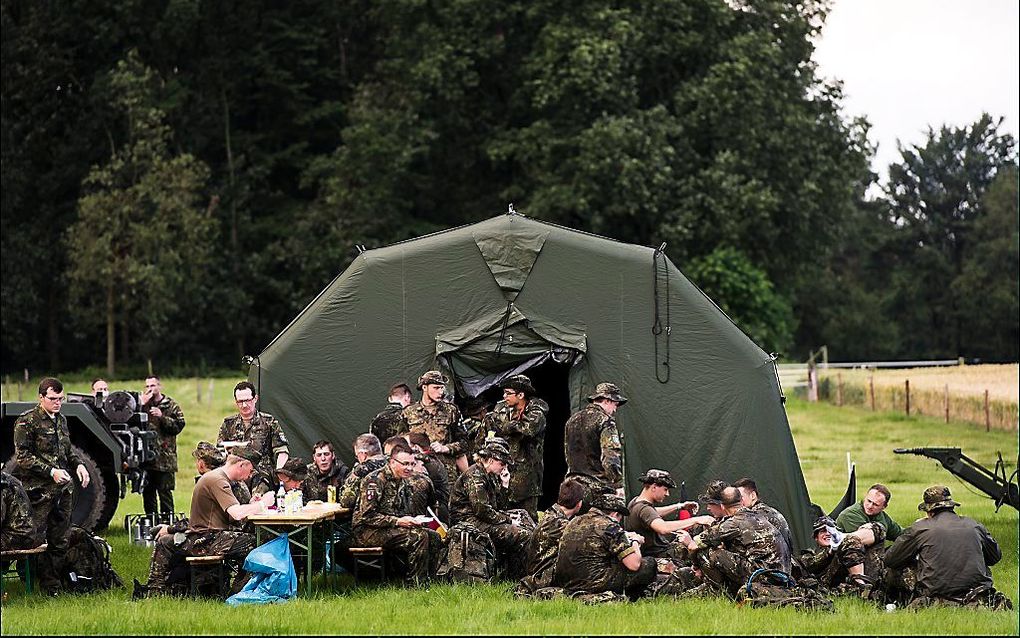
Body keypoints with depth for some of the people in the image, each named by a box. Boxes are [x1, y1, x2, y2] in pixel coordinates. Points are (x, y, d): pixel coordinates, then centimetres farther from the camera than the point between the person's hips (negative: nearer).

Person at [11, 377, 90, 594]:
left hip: (63, 490, 7)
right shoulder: (26, 421, -9)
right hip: (38, 491, -7)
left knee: (60, 542, 9)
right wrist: (51, 472, -21)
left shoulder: (61, 420, 14)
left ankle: (52, 585, 17)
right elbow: (23, 457, -14)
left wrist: (78, 464, 6)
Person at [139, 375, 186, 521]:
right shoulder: (143, 404, 13)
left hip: (165, 458, -4)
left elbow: (179, 425, -6)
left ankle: (167, 520, -2)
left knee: (165, 492, -5)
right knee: (147, 492, 8)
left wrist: (162, 417, -16)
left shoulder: (171, 405, 4)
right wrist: (142, 405, -9)